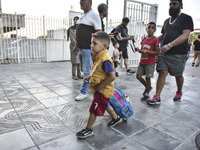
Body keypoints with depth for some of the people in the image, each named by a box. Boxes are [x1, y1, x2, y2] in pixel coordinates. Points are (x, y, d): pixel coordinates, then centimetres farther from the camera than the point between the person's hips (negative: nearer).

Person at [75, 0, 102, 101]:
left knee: (87, 71, -2)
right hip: (82, 48, 9)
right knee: (87, 70, 17)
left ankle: (83, 92, 8)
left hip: (89, 48, -9)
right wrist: (77, 46, 23)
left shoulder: (93, 15, -8)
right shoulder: (84, 16, 19)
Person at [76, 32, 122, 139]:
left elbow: (112, 76, -32)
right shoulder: (98, 56, 2)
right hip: (101, 90, 10)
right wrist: (90, 76, 7)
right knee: (105, 105, 28)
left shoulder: (105, 60, -29)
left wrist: (100, 86, -25)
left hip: (103, 91, -10)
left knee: (94, 109, 3)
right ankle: (116, 118, 50)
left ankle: (88, 130, 22)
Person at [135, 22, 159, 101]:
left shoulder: (155, 40, -8)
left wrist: (147, 51, -23)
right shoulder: (143, 39, 10)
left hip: (150, 63, -6)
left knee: (148, 78, 0)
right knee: (138, 76, 5)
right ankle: (148, 87, 29)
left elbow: (157, 52, -13)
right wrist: (139, 50, -3)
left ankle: (147, 94, 15)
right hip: (142, 61, 6)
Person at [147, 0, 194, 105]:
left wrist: (170, 45, -27)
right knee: (162, 73, -5)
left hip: (178, 54, -4)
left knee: (178, 75, 9)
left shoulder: (186, 18, -1)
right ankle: (157, 97, -5)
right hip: (164, 53, 5)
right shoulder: (167, 21, 19)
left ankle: (179, 92, 35)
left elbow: (185, 35, -14)